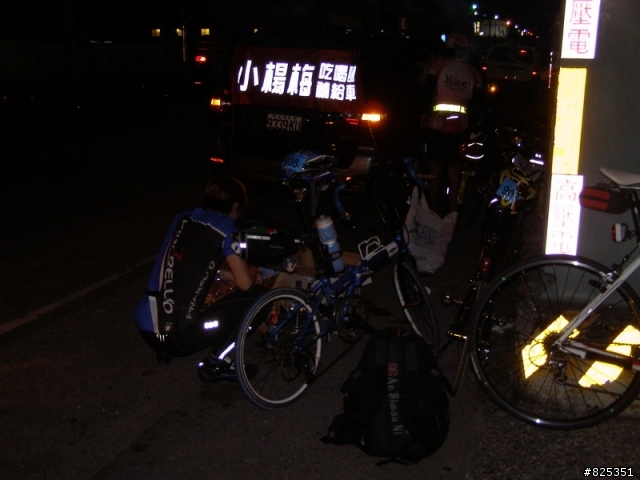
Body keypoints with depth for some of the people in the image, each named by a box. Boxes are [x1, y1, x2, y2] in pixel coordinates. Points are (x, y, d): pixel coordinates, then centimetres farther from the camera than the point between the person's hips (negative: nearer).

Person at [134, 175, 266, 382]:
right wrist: (255, 276, 20)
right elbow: (245, 284, -2)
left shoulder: (182, 218, 12)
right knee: (257, 295, 1)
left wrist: (226, 274, 34)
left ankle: (165, 348, 21)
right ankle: (214, 364, 3)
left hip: (144, 328, 7)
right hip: (177, 337, -7)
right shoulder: (225, 227, -6)